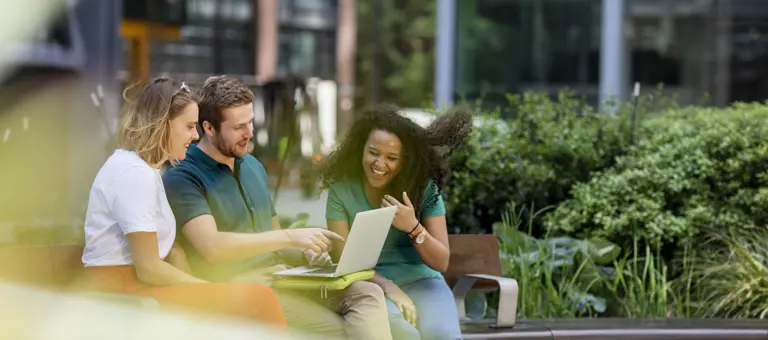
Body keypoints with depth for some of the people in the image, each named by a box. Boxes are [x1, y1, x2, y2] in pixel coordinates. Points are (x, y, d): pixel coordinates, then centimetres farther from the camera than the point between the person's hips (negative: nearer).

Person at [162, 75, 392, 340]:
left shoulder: (254, 167, 18)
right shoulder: (182, 177, -6)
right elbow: (211, 246, -21)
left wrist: (306, 253, 2)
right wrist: (291, 236, -22)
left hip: (281, 278, 7)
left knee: (367, 294, -20)